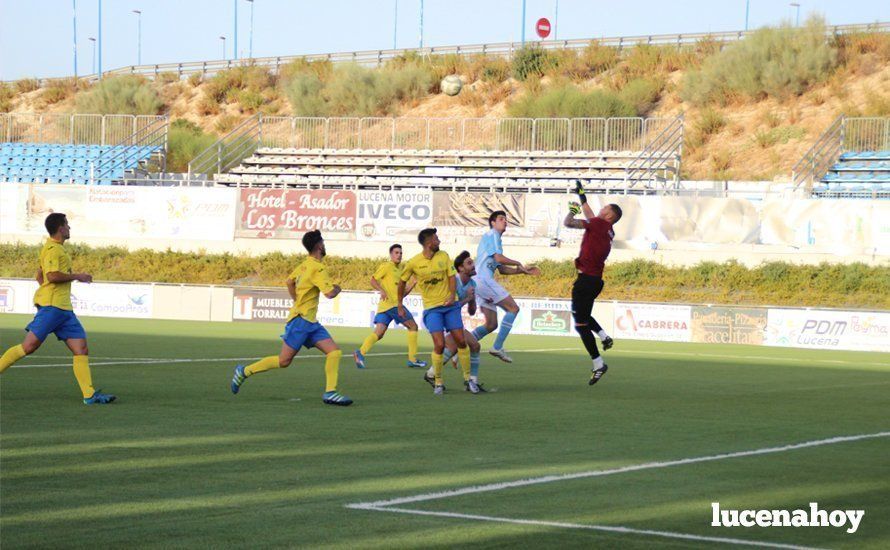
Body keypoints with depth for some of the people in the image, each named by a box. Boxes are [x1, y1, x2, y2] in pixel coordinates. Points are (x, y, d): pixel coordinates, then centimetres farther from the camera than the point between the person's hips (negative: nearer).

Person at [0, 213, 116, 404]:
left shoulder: (57, 248, 24)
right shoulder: (53, 249, -7)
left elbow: (40, 276, 29)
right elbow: (52, 275, -20)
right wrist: (76, 276, -10)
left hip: (64, 308, 10)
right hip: (51, 305, -10)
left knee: (81, 349, -1)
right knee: (29, 346, -12)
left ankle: (89, 394, -8)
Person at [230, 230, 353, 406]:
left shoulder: (305, 264, 12)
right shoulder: (317, 268, -16)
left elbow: (290, 282, 24)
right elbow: (329, 293, -22)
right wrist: (337, 289, 0)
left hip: (310, 322, 9)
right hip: (300, 320, -9)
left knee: (335, 352, -4)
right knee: (284, 361, -4)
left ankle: (330, 393, -8)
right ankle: (245, 371, 10)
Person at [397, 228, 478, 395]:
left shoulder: (443, 256, 2)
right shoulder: (414, 263, -5)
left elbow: (452, 276, 2)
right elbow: (402, 281, 7)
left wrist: (452, 295, -16)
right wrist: (400, 305, 11)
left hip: (450, 306, 3)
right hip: (431, 308, -3)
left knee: (461, 341, -1)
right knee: (439, 344, -15)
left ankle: (468, 378, 13)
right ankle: (438, 382, 2)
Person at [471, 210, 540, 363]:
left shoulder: (495, 237, 27)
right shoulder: (492, 235, -2)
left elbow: (502, 269, 27)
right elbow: (498, 258, -16)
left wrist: (524, 271, 20)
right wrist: (518, 263, -1)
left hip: (480, 281, 10)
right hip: (483, 279, -10)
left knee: (491, 324, 8)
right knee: (513, 308, -11)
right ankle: (497, 347, -16)